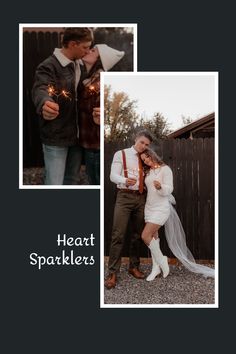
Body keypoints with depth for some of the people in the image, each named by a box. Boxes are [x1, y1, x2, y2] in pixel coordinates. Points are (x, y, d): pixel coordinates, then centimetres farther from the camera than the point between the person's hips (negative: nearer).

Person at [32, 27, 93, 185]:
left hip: (77, 135, 7)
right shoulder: (49, 66, -15)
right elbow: (40, 89, -35)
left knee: (72, 180, 19)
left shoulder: (79, 65, 10)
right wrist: (44, 103, -56)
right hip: (56, 138, -7)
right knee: (55, 183, -2)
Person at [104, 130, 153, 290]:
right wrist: (125, 180, -28)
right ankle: (113, 273, -3)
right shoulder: (121, 154, 2)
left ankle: (134, 267, 24)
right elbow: (113, 175, -8)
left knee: (138, 234, 10)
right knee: (118, 235, -10)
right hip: (125, 196, -5)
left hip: (141, 198, 5)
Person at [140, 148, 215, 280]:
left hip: (161, 208, -7)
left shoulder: (165, 169, -9)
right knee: (153, 237, 8)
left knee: (145, 236, -15)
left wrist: (160, 187, -35)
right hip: (149, 208, 7)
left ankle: (161, 260, 6)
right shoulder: (148, 172, 12)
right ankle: (156, 267, 18)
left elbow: (168, 189, -18)